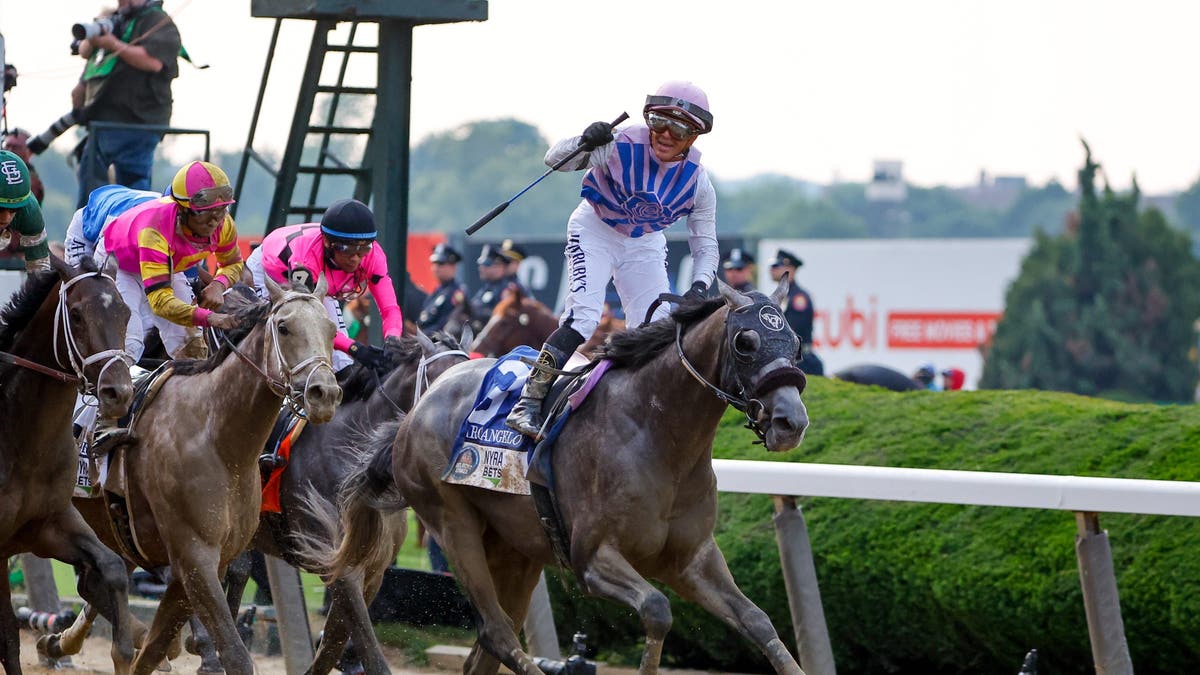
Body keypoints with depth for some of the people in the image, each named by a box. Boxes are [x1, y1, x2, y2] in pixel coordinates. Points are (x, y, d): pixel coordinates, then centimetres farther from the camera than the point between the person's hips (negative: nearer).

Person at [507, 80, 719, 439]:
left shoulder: (697, 181, -15)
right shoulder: (622, 145, -27)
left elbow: (705, 244, -4)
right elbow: (555, 160, -24)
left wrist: (699, 286, -23)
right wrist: (585, 142, -45)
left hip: (645, 245, 4)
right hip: (595, 231, -4)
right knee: (584, 315, -22)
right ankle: (529, 401, -18)